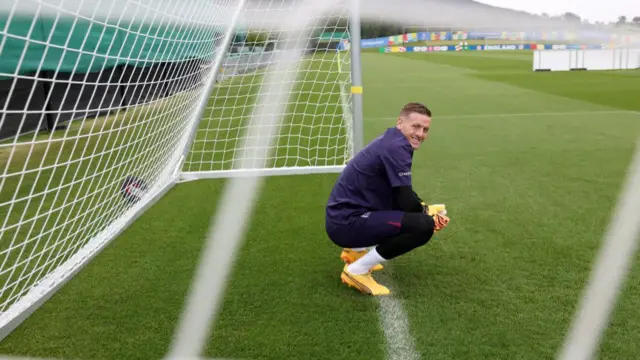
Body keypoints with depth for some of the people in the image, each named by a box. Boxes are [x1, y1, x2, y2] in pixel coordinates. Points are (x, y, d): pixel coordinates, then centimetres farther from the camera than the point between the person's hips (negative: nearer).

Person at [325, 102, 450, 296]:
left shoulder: (392, 141, 10)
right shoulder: (396, 147, -19)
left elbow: (405, 194, 17)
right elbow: (408, 203, -20)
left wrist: (426, 209, 0)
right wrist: (428, 211, 2)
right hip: (347, 224, -10)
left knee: (418, 211, 26)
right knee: (424, 226, -21)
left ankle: (356, 251, 21)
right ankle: (357, 270, -10)